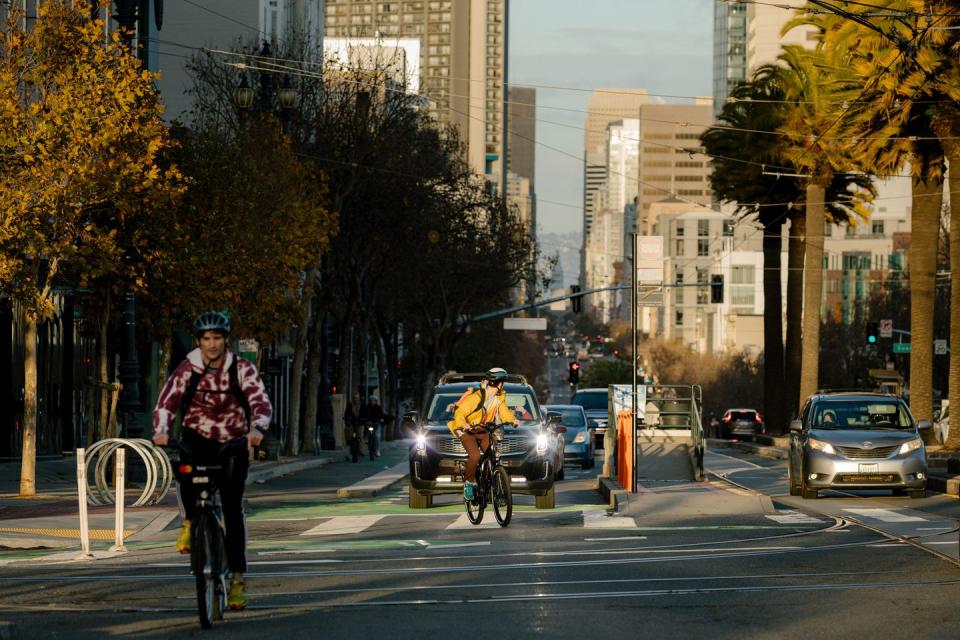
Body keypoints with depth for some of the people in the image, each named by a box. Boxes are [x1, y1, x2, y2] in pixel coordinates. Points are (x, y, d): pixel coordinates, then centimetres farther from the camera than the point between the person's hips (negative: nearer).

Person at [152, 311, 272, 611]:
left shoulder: (242, 370, -10)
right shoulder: (188, 370, -9)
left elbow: (261, 403, -22)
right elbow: (166, 402, -19)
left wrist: (257, 429, -44)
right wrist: (161, 432, -39)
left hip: (233, 444, 0)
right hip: (198, 439, 0)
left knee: (233, 509, -6)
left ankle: (237, 576, 1)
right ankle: (190, 521, -11)